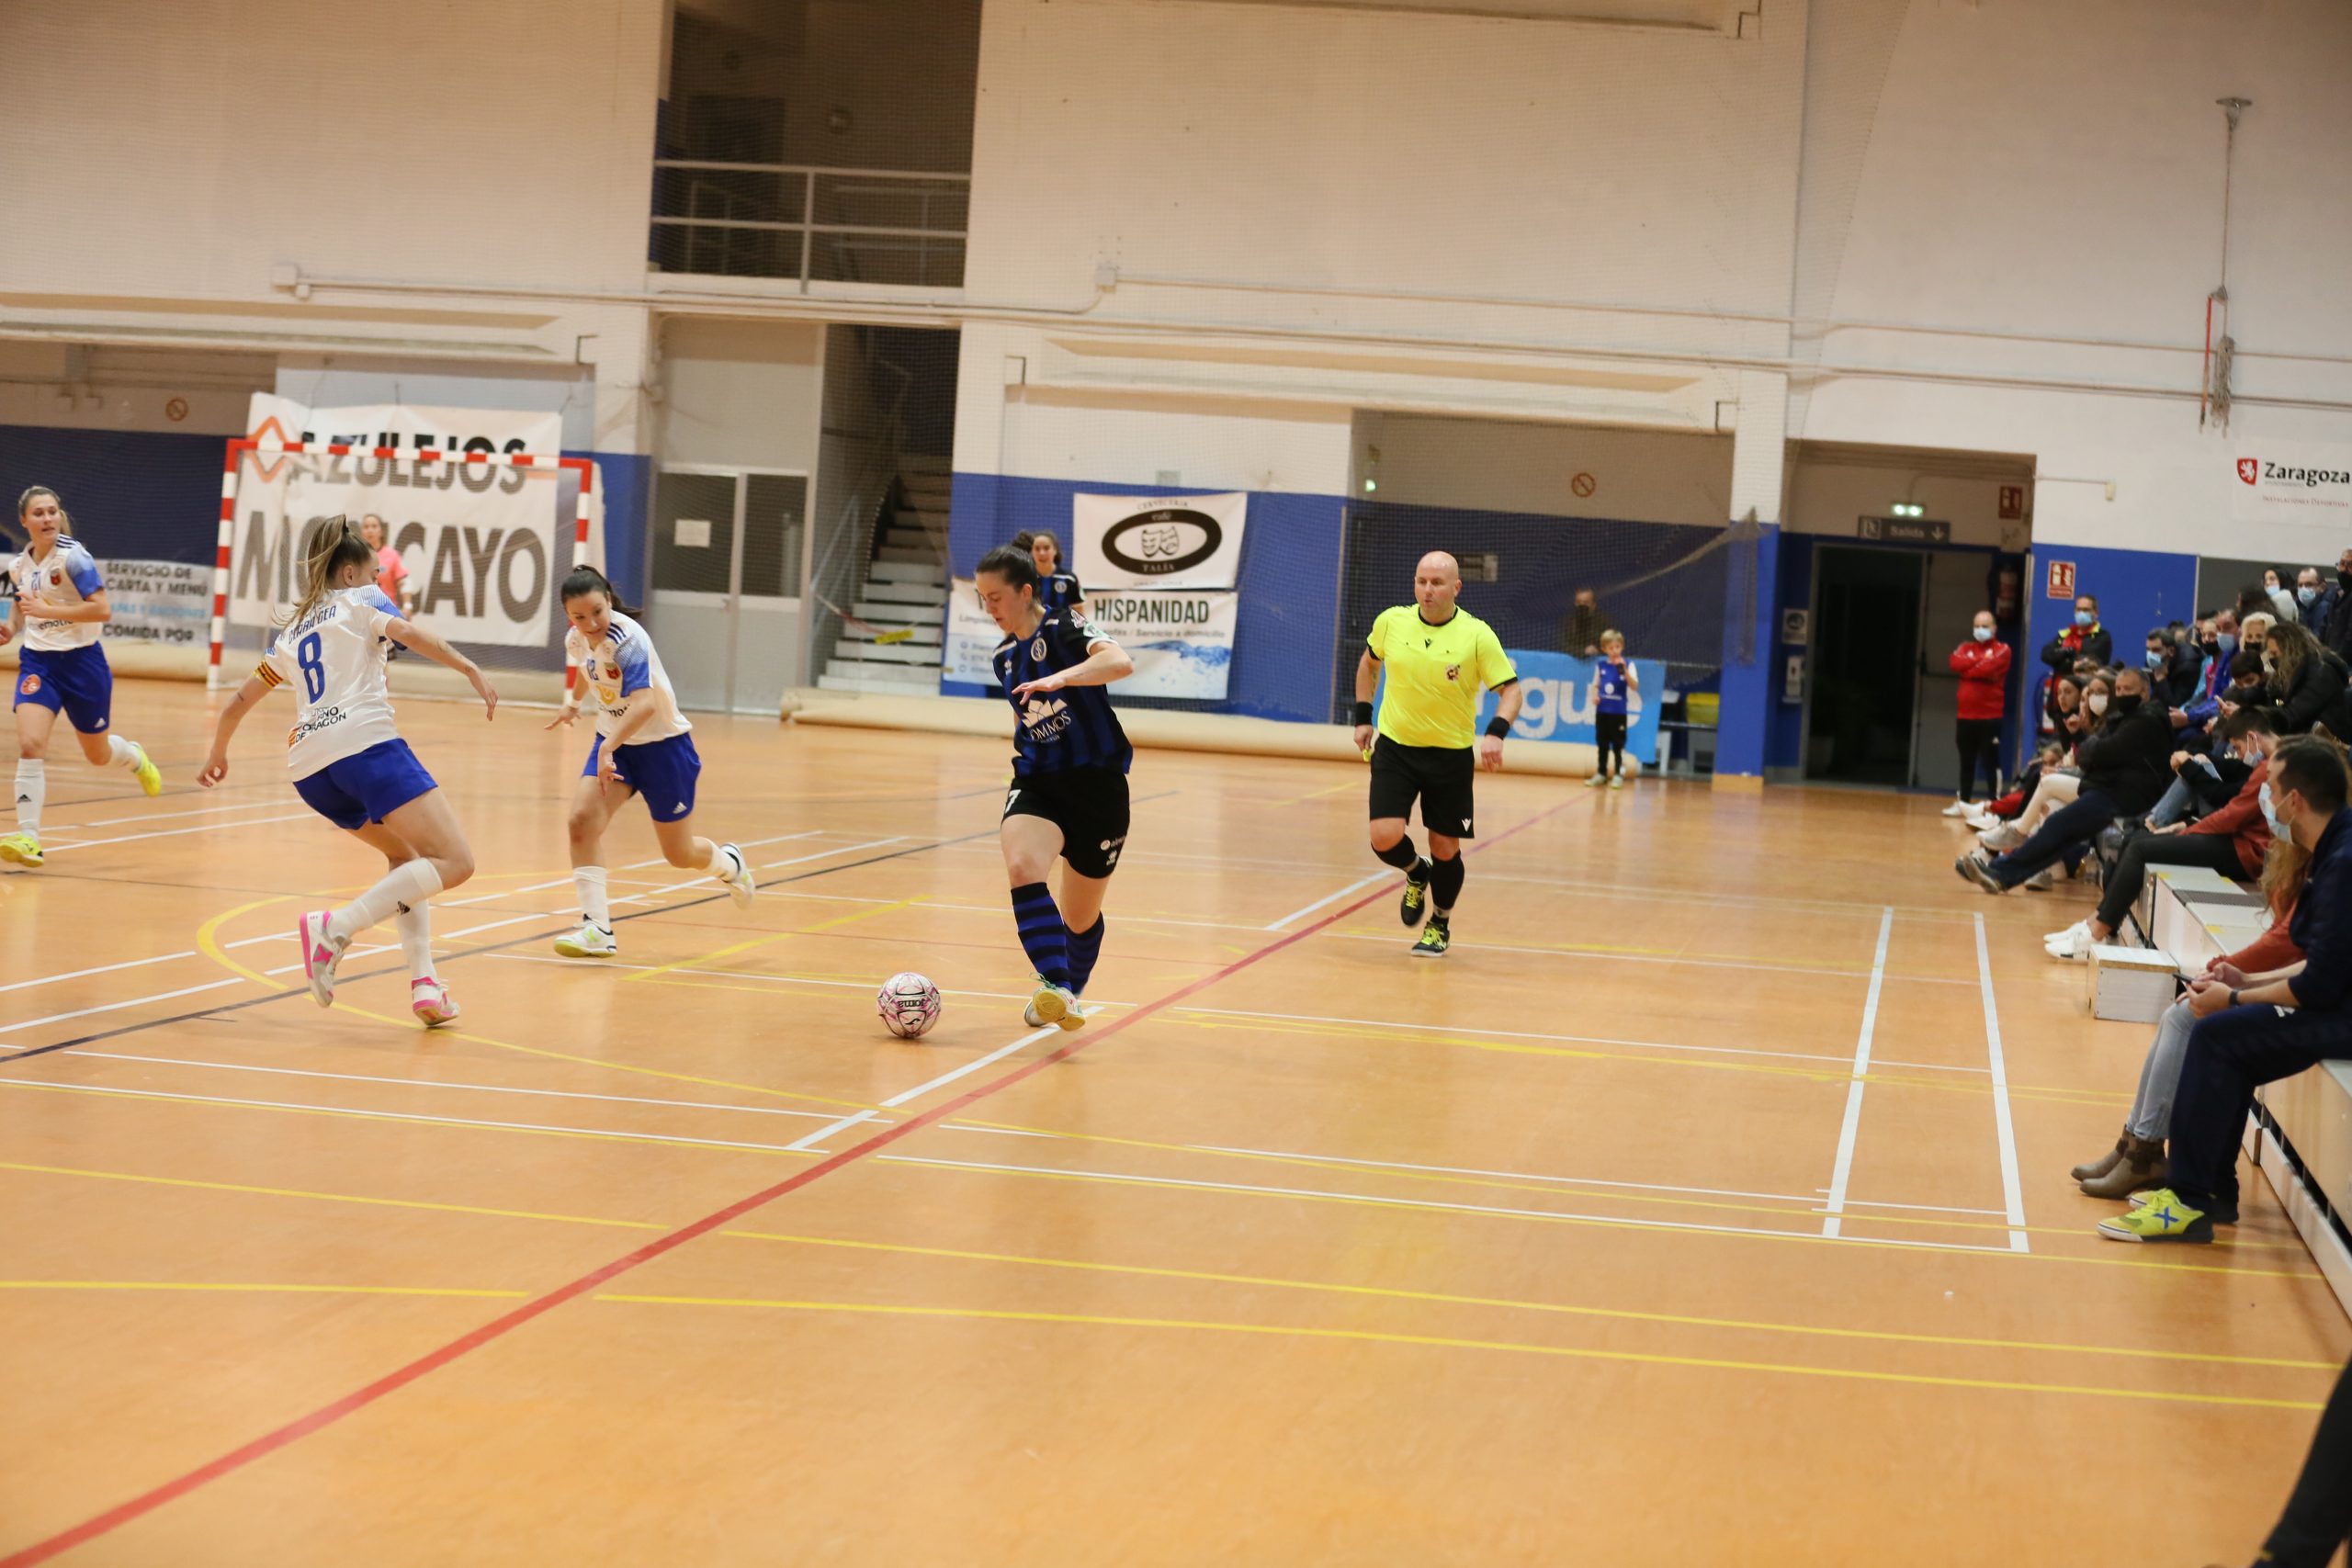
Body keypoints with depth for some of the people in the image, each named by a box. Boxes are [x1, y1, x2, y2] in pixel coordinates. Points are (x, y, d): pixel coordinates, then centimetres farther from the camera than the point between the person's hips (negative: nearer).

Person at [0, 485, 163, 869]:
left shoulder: (72, 556, -14)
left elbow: (102, 610, -21)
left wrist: (49, 610, -27)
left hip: (81, 661, -3)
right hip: (37, 661, 3)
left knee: (98, 755, 13)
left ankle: (136, 757, 51)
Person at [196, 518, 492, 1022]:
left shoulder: (291, 630, 30)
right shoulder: (361, 600, 14)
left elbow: (241, 700, 38)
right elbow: (408, 632, -7)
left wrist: (217, 752, 53)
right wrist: (469, 668, -15)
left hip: (310, 770, 7)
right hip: (366, 744, -7)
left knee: (404, 855, 26)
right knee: (454, 862, -13)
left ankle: (423, 982, 9)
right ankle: (336, 927, -28)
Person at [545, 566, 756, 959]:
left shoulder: (627, 639, -29)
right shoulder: (576, 640, -6)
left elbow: (644, 703, -45)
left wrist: (608, 749, -53)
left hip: (663, 744, -6)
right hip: (614, 740, 6)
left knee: (679, 855, 8)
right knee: (582, 821, -20)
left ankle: (731, 865, 43)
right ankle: (597, 929, -17)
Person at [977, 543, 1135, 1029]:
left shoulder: (1065, 627, -11)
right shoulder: (1004, 656, 9)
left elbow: (1121, 662, -32)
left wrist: (1059, 679, -45)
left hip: (1098, 786, -4)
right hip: (1037, 785, 4)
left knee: (1081, 917, 9)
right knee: (1022, 868, -30)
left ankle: (1070, 993, 39)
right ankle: (1054, 988, -40)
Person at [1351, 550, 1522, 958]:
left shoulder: (1477, 635, -13)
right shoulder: (1391, 622, -5)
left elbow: (1512, 690, -11)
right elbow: (1369, 663, 16)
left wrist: (1495, 733, -29)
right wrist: (1362, 717, 13)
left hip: (1451, 755, -1)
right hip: (1394, 746, 1)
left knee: (1445, 848, 5)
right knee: (1385, 838, -13)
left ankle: (1439, 925, 31)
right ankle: (1416, 875, 23)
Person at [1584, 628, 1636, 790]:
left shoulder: (1628, 664, -5)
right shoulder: (1601, 665, 5)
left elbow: (1635, 687, -14)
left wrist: (1624, 671, -26)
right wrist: (1594, 695, -6)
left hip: (1618, 711, -4)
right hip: (1602, 710, 4)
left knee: (1618, 744, -2)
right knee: (1602, 743, 11)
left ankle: (1619, 775, 3)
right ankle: (1601, 773, 20)